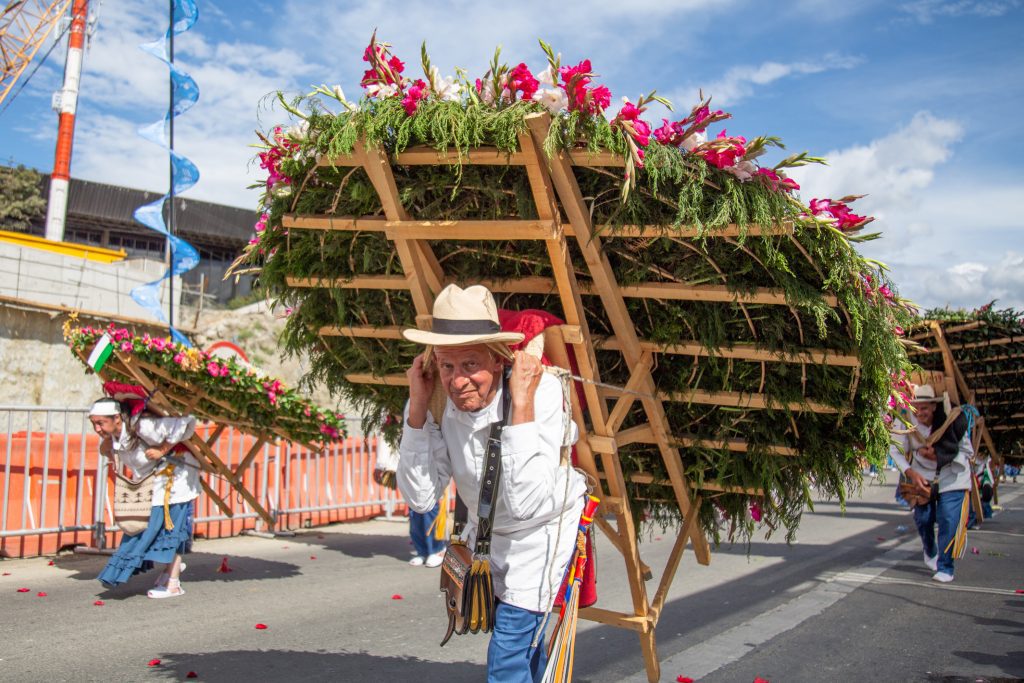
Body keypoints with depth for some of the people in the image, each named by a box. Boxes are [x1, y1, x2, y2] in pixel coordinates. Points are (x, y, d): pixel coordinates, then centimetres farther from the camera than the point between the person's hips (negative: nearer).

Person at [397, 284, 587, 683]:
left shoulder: (541, 391, -35)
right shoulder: (439, 401, -21)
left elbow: (528, 504, -42)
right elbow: (420, 499, -21)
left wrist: (522, 405, -46)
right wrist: (418, 406, -29)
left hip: (543, 530, -5)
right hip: (487, 529, 5)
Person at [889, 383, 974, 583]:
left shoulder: (952, 421, -22)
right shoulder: (906, 422, -19)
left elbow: (967, 452, -11)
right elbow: (896, 450, -13)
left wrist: (938, 456, -25)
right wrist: (911, 473, -27)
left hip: (951, 478, -2)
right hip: (922, 475, 2)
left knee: (948, 520, -12)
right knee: (923, 518, 5)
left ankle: (945, 568, 0)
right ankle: (930, 553, 36)